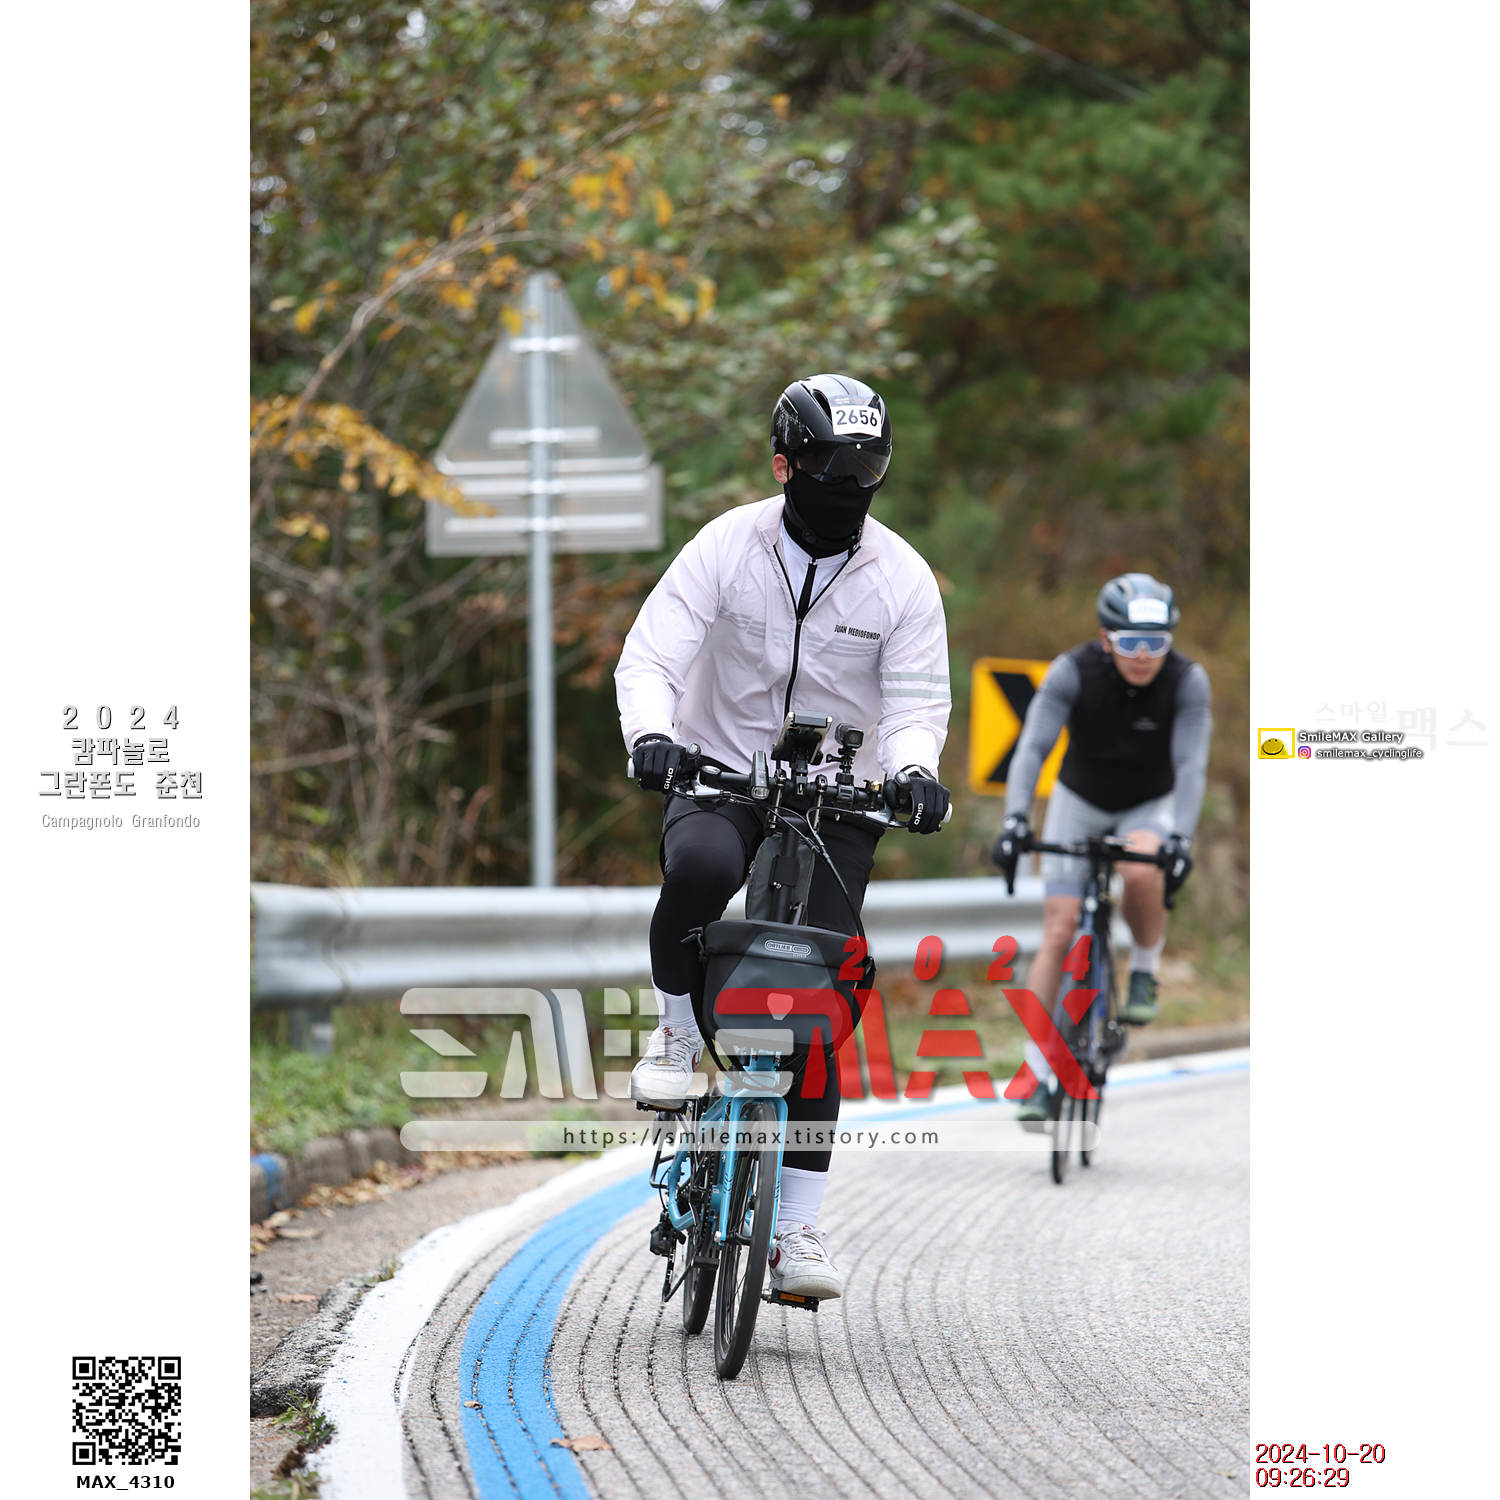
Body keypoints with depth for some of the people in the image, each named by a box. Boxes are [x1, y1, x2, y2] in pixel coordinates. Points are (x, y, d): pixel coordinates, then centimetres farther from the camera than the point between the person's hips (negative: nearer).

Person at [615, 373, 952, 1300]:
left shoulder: (902, 579, -6)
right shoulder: (726, 548, -9)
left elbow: (918, 701, -7)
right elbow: (650, 657, -14)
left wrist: (914, 769, -29)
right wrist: (651, 738, -35)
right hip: (719, 777, -1)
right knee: (700, 868, -38)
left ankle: (798, 1227, -2)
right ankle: (680, 1032, -10)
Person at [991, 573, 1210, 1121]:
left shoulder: (1188, 681, -23)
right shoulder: (1073, 671, -24)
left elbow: (1190, 765, -29)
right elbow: (1032, 748, -31)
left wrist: (1180, 839, -43)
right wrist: (1015, 820, -44)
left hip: (1150, 807, 0)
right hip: (1079, 803, 1)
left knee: (1142, 871, -35)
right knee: (1059, 930, -11)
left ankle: (1145, 972, -7)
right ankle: (1036, 1072, -6)